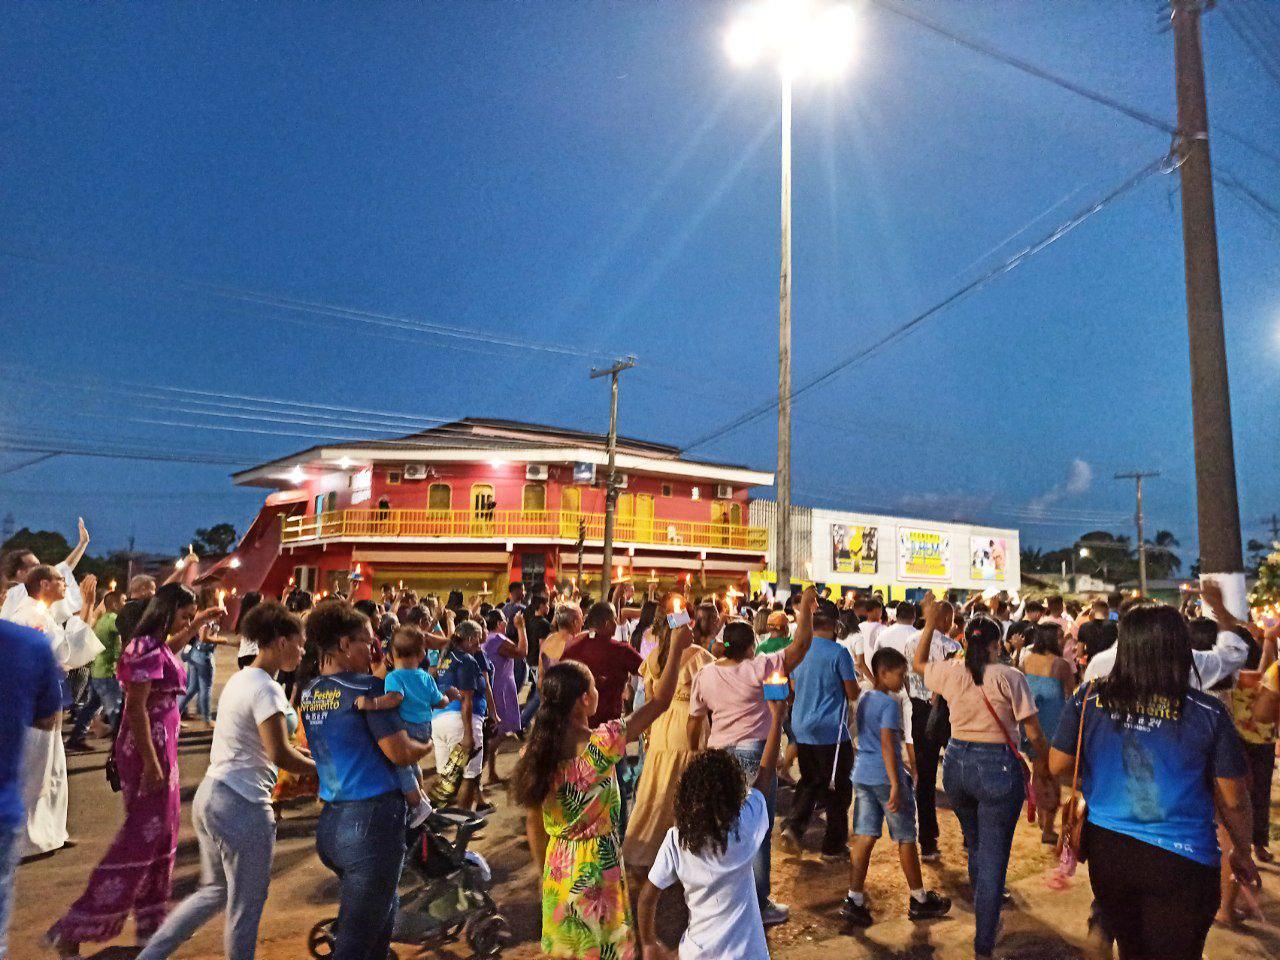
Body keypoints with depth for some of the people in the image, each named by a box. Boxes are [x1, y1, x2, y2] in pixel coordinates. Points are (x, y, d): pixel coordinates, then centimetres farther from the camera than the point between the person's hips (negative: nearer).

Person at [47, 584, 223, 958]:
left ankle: (150, 921, 30)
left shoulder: (157, 643, 8)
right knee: (140, 838, -2)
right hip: (147, 749, -10)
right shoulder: (147, 648, -20)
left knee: (161, 836, 17)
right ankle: (71, 930, 8)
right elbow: (136, 708, -23)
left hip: (161, 746, 10)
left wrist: (201, 621, 29)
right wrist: (151, 763, -23)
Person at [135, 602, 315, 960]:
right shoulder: (267, 689, -19)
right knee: (246, 905, 8)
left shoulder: (240, 679, 10)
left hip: (210, 795, 9)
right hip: (243, 807, -9)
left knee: (214, 890, 25)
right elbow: (280, 754, -25)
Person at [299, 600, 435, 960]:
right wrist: (430, 745, 2)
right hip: (372, 819, -8)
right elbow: (400, 753, -17)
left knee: (384, 908, 26)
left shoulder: (309, 692, 7)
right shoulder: (366, 686, -16)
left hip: (329, 821, 8)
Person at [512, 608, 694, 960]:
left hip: (557, 868, 5)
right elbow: (660, 701, -18)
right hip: (598, 869, -5)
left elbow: (533, 822, 0)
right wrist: (677, 648, -9)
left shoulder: (536, 751, -9)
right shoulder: (602, 743, -25)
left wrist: (545, 873, 14)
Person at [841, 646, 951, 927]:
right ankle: (919, 900, 24)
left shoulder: (864, 700, 11)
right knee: (906, 839, 9)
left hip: (862, 775, 7)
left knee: (864, 837, 7)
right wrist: (896, 785, -22)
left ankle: (854, 901, 5)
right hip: (886, 777, -7)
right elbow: (887, 745, -21)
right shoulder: (890, 704, -14)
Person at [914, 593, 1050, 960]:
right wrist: (1043, 763, 10)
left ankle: (984, 915, 45)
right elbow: (1033, 731, -8)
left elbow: (918, 662, 20)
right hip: (998, 767, -4)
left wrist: (930, 623, 21)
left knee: (974, 844, 25)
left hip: (957, 764, 4)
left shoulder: (950, 671, -1)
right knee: (993, 858, 5)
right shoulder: (1009, 677, -11)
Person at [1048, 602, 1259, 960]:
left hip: (1107, 850, 2)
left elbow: (1058, 766, -3)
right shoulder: (1208, 714, -14)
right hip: (1181, 861, -2)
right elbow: (1233, 799, -5)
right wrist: (1242, 853, 13)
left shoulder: (1088, 699, -11)